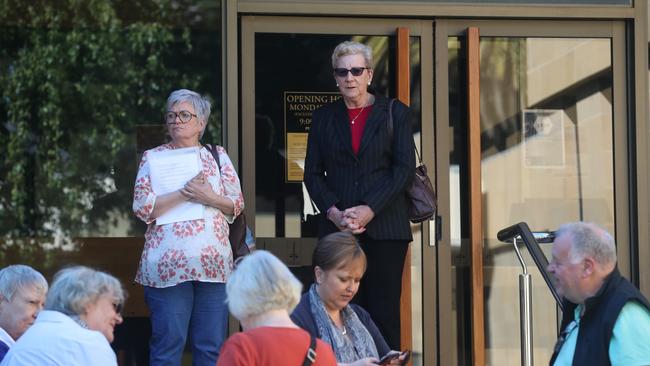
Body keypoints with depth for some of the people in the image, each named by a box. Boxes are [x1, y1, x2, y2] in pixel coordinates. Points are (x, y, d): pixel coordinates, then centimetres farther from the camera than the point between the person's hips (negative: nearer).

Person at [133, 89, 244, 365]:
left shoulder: (218, 156, 15)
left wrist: (209, 197, -11)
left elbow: (237, 205, 9)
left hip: (213, 265, 2)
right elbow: (142, 207, -3)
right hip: (168, 266, -2)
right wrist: (184, 194, -13)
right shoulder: (153, 158, 9)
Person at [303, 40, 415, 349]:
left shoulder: (395, 113, 7)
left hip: (384, 227, -2)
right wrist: (333, 213, -7)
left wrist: (369, 210, -12)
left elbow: (404, 168, -1)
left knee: (384, 312, -4)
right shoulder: (323, 117, 13)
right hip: (337, 229, 2)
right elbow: (313, 173, 10)